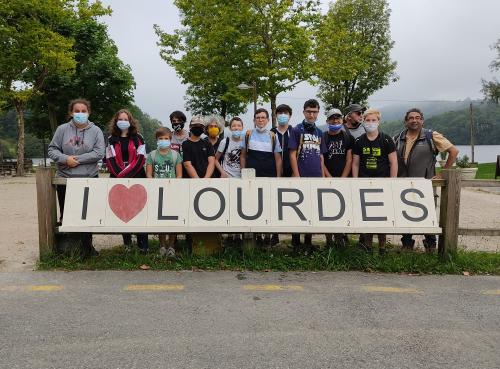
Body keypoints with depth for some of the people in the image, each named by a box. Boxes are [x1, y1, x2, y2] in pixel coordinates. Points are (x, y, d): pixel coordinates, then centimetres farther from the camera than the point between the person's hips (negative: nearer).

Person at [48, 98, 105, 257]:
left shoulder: (96, 131, 0)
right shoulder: (62, 129, 3)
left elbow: (99, 153, -10)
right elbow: (52, 149, 3)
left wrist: (76, 159, -14)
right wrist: (65, 159, -16)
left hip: (89, 179, -1)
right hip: (64, 179, 2)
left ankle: (87, 247, 18)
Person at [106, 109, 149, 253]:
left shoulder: (138, 138, 6)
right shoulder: (111, 140, 11)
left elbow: (140, 159, -4)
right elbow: (110, 161, 3)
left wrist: (125, 174, -13)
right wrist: (120, 175, -12)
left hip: (136, 179, -2)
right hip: (118, 180, 2)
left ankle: (143, 244, -2)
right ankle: (127, 243, 11)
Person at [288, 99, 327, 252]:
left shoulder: (319, 132, 14)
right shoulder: (296, 130, -1)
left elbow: (321, 157, 17)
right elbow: (292, 155, -6)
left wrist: (323, 177, 9)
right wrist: (297, 177, -13)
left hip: (316, 178, 5)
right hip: (301, 177, -5)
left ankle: (308, 241, 22)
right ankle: (295, 243, 11)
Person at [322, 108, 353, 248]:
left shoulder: (348, 137, 9)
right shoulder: (322, 137, 6)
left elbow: (349, 160, 3)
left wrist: (342, 180, -7)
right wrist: (330, 179, -8)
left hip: (344, 180, 1)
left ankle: (340, 236, 14)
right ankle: (329, 239, 7)